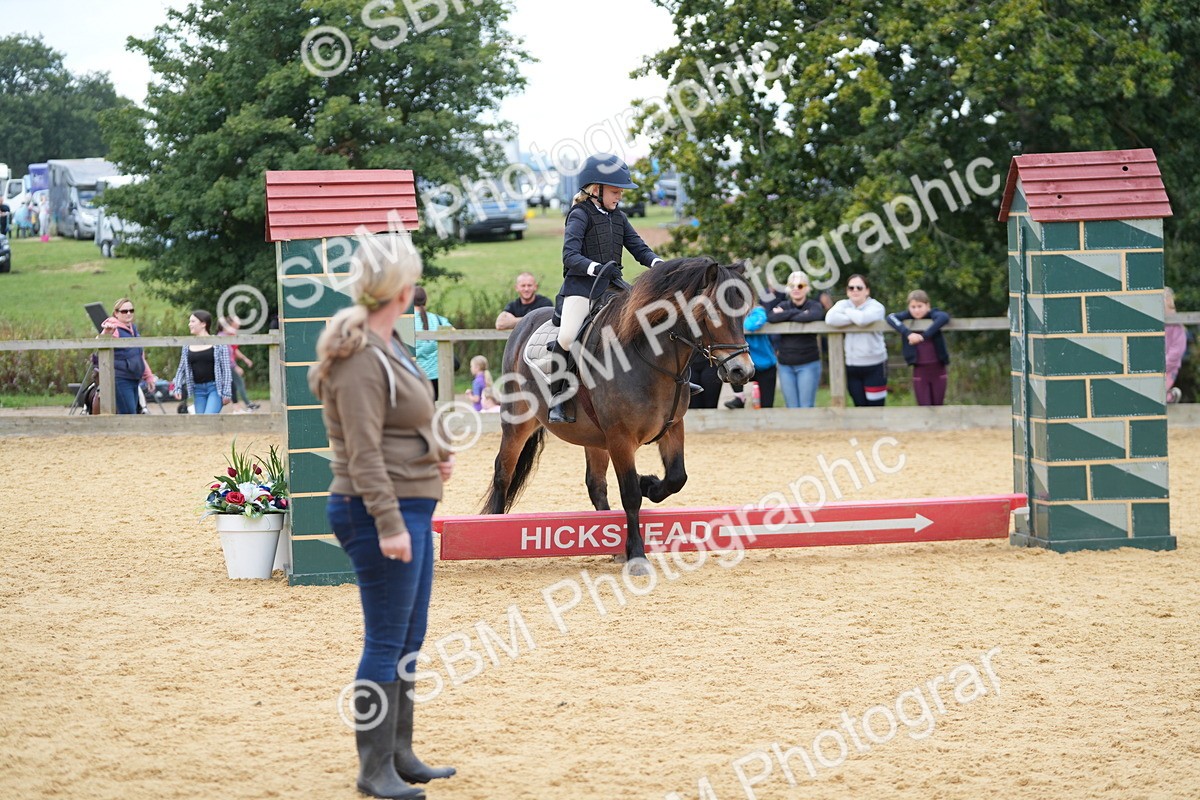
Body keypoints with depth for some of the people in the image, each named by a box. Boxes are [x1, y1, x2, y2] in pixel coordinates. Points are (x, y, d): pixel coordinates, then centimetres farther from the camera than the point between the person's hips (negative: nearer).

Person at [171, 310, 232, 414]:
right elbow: (181, 369, 12)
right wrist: (177, 388, -2)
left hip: (215, 388, -5)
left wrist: (226, 393, -8)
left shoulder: (218, 343, -2)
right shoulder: (187, 346, 9)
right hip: (198, 390, 5)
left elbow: (226, 369, -3)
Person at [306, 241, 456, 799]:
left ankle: (399, 754, 25)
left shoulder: (389, 347, 13)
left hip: (412, 506, 10)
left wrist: (436, 453, 9)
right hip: (380, 511, -10)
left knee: (410, 639, 16)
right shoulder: (361, 360, -17)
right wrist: (389, 524, -25)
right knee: (387, 641, -6)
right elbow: (364, 452, -21)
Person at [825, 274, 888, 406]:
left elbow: (863, 318, -28)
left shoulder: (876, 306, -5)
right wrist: (855, 318, -17)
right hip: (852, 366, 3)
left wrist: (849, 312, -8)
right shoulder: (843, 304, 4)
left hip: (875, 366, -3)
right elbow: (830, 318, -18)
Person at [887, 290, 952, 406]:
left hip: (938, 369, 0)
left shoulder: (933, 314, -8)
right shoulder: (908, 317, -3)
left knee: (937, 408, 9)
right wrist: (908, 333, -31)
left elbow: (945, 317, -29)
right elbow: (891, 317, -18)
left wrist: (924, 335, -33)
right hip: (920, 370, 0)